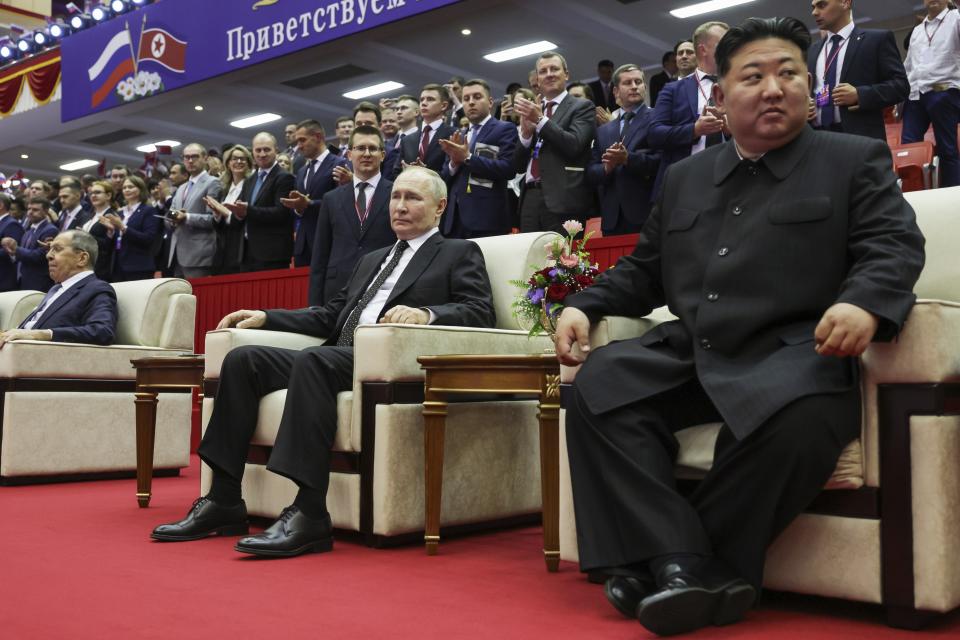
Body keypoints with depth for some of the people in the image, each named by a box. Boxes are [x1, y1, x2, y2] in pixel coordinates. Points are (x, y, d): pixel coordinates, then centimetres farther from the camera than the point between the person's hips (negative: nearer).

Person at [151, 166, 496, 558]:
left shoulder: (460, 254, 12)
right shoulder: (372, 260, 32)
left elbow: (479, 312, -5)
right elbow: (330, 316, 28)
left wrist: (426, 313, -24)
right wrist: (265, 317, 17)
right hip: (339, 359, 7)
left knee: (313, 360, -34)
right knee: (243, 359, -12)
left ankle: (309, 515, -38)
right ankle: (223, 502, -13)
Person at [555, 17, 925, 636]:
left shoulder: (856, 160, 11)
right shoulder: (685, 177, 23)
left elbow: (894, 247, -3)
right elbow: (644, 269, 25)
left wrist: (864, 303, -26)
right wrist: (584, 305, 6)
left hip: (792, 353, -3)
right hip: (688, 352, 4)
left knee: (800, 417, -37)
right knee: (599, 387, -23)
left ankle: (663, 566, -21)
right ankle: (684, 566, -29)